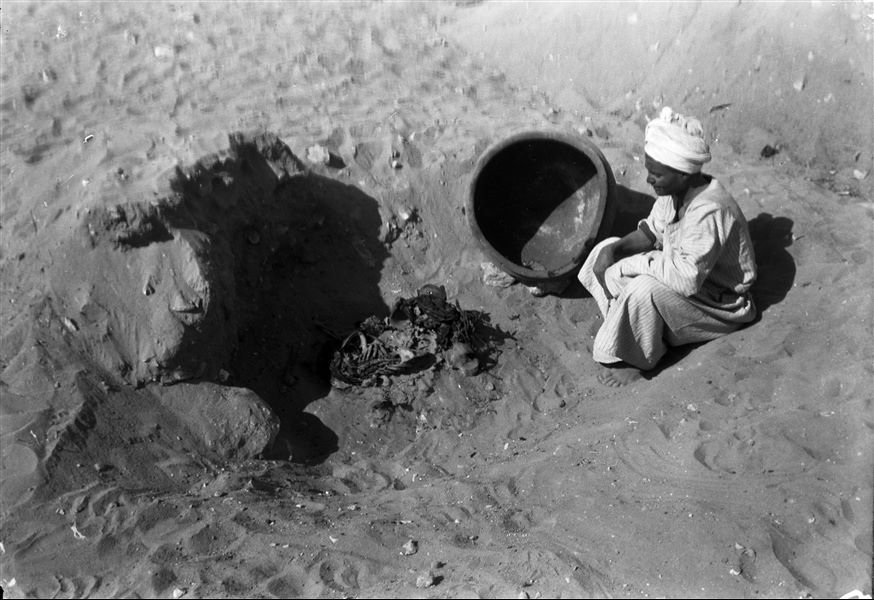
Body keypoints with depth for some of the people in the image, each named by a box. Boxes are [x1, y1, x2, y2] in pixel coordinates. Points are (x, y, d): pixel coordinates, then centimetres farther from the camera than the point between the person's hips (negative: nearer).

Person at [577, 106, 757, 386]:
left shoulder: (709, 211, -34)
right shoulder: (674, 190, -8)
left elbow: (687, 278, -40)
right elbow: (651, 231, 6)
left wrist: (628, 264, -30)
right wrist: (613, 250, -13)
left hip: (720, 303, -8)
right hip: (685, 273, 9)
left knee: (645, 289, -35)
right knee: (606, 250, -3)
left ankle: (635, 359, -10)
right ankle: (623, 331, 2)